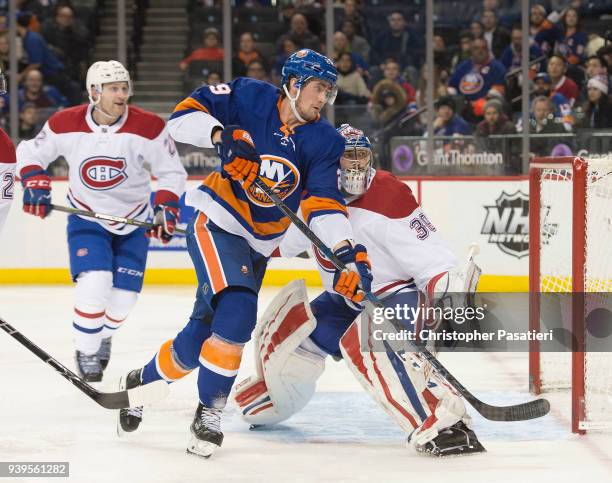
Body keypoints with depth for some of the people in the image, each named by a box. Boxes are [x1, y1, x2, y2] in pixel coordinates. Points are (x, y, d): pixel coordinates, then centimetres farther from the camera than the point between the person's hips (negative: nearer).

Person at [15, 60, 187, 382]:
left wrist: (165, 207, -16)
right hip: (87, 218, -1)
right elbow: (29, 153, 2)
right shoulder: (65, 124, -15)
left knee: (124, 296, 0)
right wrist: (35, 184, -15)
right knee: (94, 284, -22)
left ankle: (103, 335, 35)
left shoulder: (148, 127, -16)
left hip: (133, 220, 1)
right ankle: (86, 351, 2)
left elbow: (172, 172, -4)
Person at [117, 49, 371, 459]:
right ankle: (210, 410, -12)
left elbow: (325, 203, -12)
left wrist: (350, 255, -26)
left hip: (258, 245, 5)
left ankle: (143, 381, 36)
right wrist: (222, 135, -30)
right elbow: (184, 117, -11)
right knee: (238, 313, -27)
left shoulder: (324, 142, -3)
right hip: (216, 224, -5)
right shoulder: (249, 98, -10)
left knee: (201, 338, 9)